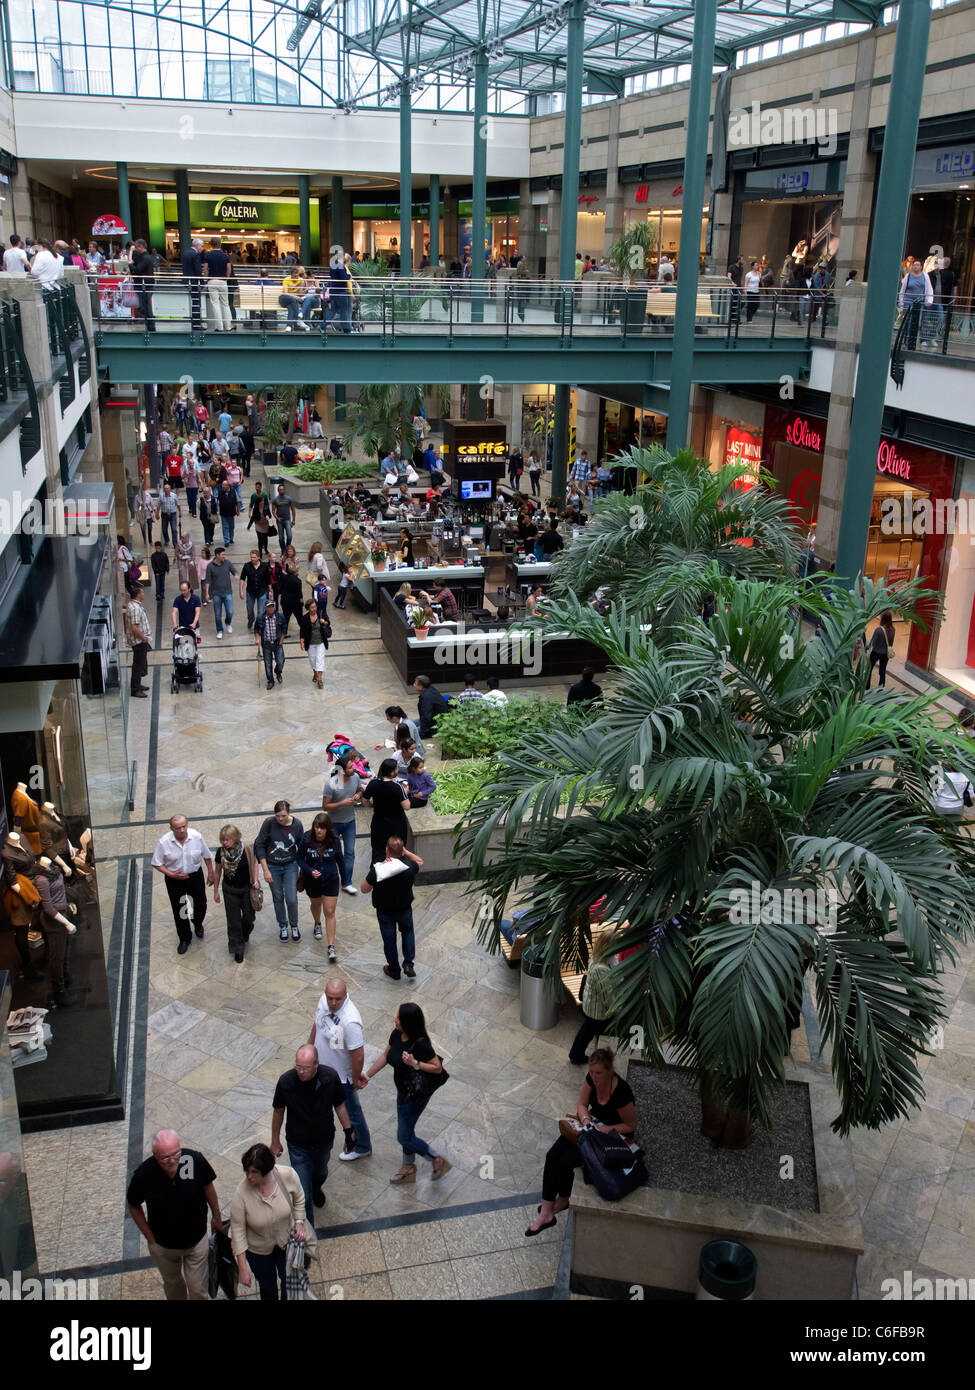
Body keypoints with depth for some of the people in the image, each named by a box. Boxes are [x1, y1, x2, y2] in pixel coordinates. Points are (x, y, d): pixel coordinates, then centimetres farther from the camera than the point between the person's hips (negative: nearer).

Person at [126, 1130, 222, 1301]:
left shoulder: (195, 1159, -28)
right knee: (172, 1284, 27)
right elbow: (133, 1206, -8)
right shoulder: (143, 1175, -29)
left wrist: (216, 1216, 5)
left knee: (198, 1290, 11)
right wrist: (150, 1237, -6)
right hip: (162, 1246, 1)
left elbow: (207, 1185, -6)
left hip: (197, 1242, -1)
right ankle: (177, 1299, 55)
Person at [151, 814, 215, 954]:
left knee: (201, 905, 18)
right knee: (179, 911, 10)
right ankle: (185, 939, 32)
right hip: (175, 880, -1)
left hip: (195, 876, 1)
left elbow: (207, 856, -2)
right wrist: (171, 874, -23)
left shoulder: (197, 836, -18)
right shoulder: (164, 842, -22)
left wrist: (210, 873, 3)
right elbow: (157, 864, -11)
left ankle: (198, 924, 52)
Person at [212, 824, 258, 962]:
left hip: (246, 888, -1)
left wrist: (255, 880, -10)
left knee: (248, 917, 9)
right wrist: (216, 891, 8)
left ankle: (244, 935, 42)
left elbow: (254, 863, 0)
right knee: (233, 920, 4)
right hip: (230, 890, 1)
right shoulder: (221, 852, -13)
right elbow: (217, 871, 1)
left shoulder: (246, 849, -20)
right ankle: (237, 948, 19)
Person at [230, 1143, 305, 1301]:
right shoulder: (242, 1193, -32)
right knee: (267, 1287, 20)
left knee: (290, 1287, 15)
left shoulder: (288, 1175, -27)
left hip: (286, 1242, 1)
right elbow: (237, 1230, -21)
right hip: (258, 1249, -1)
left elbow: (298, 1200, -3)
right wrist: (242, 1268, -17)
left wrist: (299, 1222, -11)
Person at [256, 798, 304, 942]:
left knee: (291, 899, -4)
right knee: (278, 898, 12)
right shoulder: (269, 823, -17)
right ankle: (282, 926, 35)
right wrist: (265, 870, -11)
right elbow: (259, 846, -9)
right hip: (272, 867, 0)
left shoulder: (297, 824, -12)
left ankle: (294, 926, 21)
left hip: (290, 866, 0)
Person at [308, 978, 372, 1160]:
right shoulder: (324, 1001, -16)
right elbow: (317, 1023, 6)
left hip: (341, 1075, -7)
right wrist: (309, 1047, 16)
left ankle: (362, 1147, 41)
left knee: (351, 1111, 16)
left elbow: (358, 1055, -30)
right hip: (322, 1066, 8)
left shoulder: (350, 1021, -40)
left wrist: (356, 1079, -17)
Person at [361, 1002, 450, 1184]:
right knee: (406, 1130, 24)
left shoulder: (420, 1044, -31)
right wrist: (367, 1076, 9)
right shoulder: (397, 1034, -9)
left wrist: (415, 1063, -32)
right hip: (403, 1091, 8)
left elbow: (438, 1068, -21)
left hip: (417, 1095, -8)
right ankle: (409, 1169, 45)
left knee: (404, 1137, 6)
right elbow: (385, 1056, 7)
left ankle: (438, 1161, 23)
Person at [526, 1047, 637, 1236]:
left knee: (566, 1161, -19)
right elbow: (582, 1104, 3)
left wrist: (603, 1130, -23)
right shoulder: (592, 1079, -12)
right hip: (593, 1124, 6)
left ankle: (563, 1200, 11)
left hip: (614, 1134, -6)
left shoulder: (621, 1091, -30)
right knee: (552, 1156, -14)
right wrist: (585, 1119, -17)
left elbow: (630, 1126, -16)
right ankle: (546, 1213, -9)